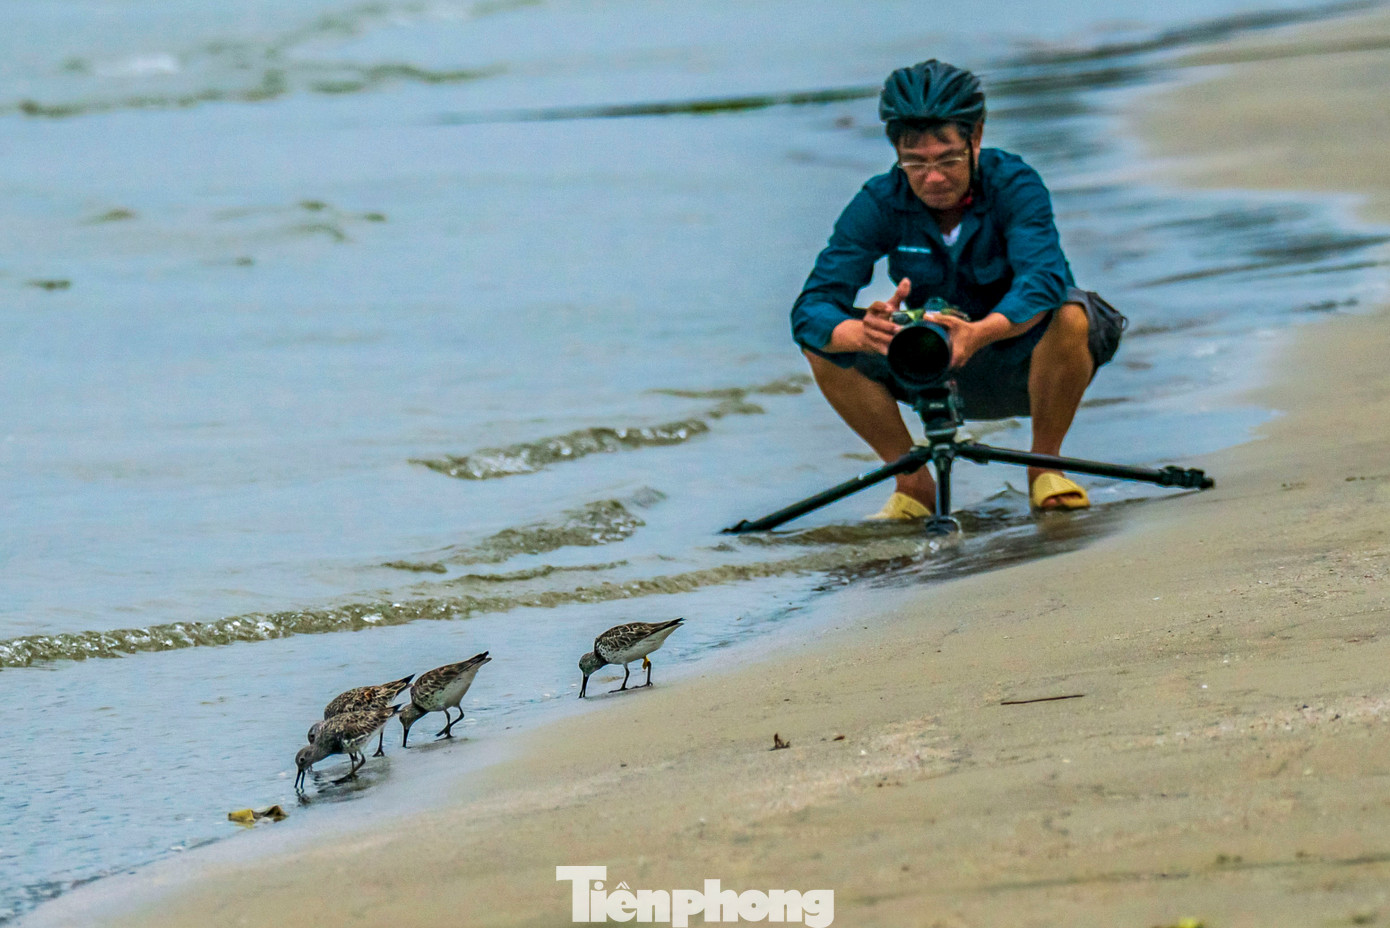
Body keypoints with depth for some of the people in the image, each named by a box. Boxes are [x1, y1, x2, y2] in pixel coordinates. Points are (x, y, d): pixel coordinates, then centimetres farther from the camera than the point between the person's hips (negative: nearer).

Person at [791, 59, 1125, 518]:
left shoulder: (1014, 185, -21)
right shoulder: (879, 203, -15)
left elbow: (1041, 278, -39)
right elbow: (810, 309, -24)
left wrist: (978, 334, -59)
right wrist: (863, 335, -48)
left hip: (1023, 367, -2)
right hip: (939, 379, 2)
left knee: (1072, 317, -35)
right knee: (825, 346, -21)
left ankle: (1045, 467, -11)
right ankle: (913, 481, -4)